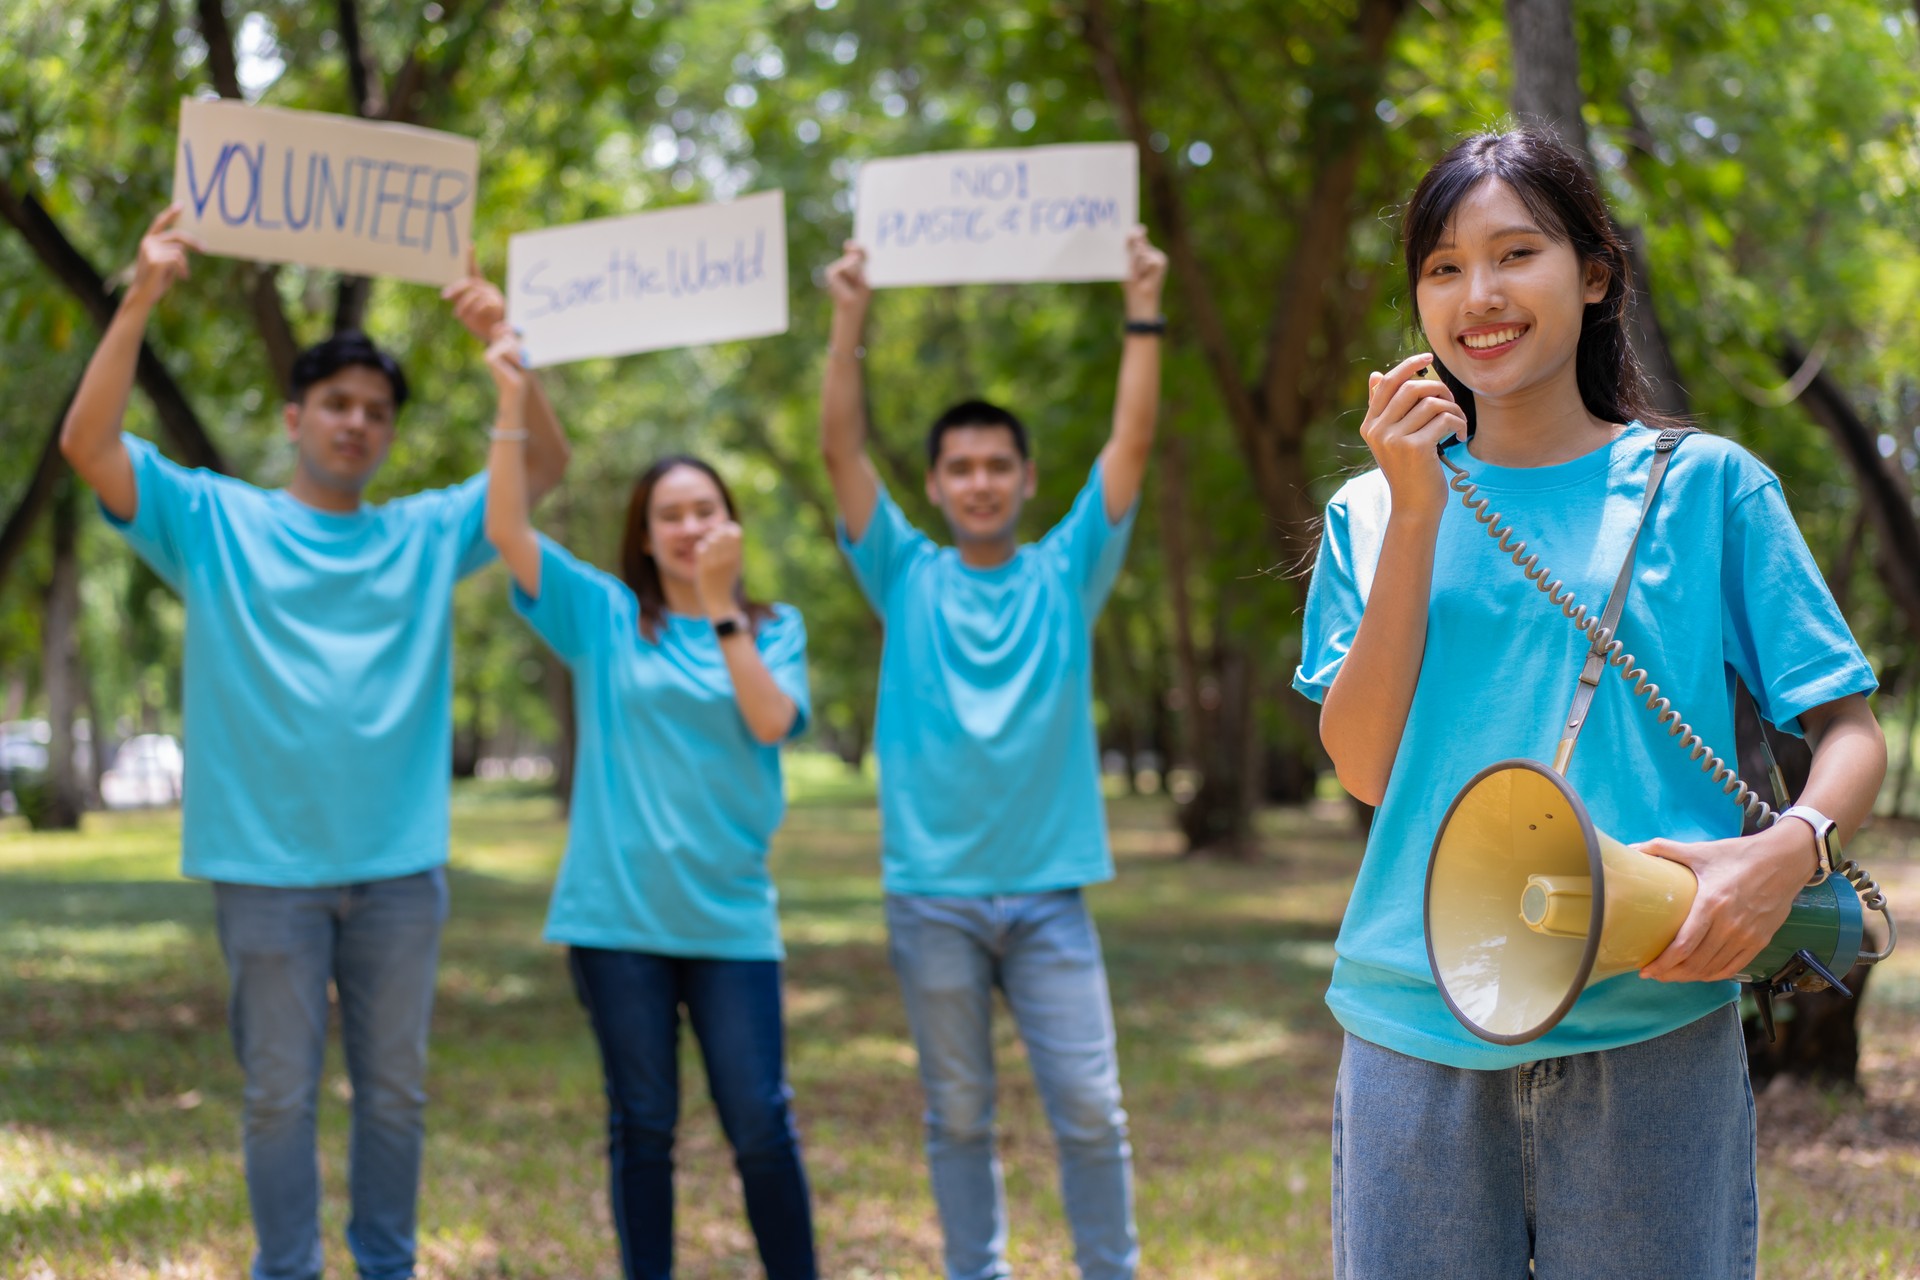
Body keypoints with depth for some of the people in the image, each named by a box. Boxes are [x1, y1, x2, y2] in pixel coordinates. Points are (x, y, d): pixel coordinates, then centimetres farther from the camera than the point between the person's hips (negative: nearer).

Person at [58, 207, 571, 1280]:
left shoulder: (428, 535, 10)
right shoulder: (216, 522, 3)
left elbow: (548, 465, 3)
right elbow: (88, 443, -8)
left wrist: (503, 344, -9)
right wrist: (144, 298, -15)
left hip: (400, 864, 2)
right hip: (268, 864, -2)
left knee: (397, 1089, 11)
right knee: (280, 1093, 5)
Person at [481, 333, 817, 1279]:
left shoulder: (773, 629, 8)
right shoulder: (604, 616, 5)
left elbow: (772, 721, -10)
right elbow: (508, 532, -6)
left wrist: (721, 609, -14)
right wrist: (512, 407, -14)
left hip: (730, 917, 0)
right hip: (617, 913, 0)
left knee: (760, 1123, 1)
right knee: (642, 1125, 8)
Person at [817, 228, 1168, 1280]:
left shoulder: (1065, 574, 6)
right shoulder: (908, 579, 6)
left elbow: (1131, 444, -1)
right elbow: (841, 451, -2)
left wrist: (1143, 312, -6)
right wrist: (849, 321, -10)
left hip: (1048, 891, 0)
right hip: (932, 894, 0)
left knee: (1090, 1110, 0)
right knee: (958, 1117, 8)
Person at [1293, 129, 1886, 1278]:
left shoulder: (1706, 486, 5)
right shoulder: (1376, 510, 10)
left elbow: (1853, 733, 3)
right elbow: (1367, 766, -1)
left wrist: (1786, 851, -18)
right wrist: (1419, 511, -7)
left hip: (1650, 1025, -1)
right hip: (1419, 1039, 2)